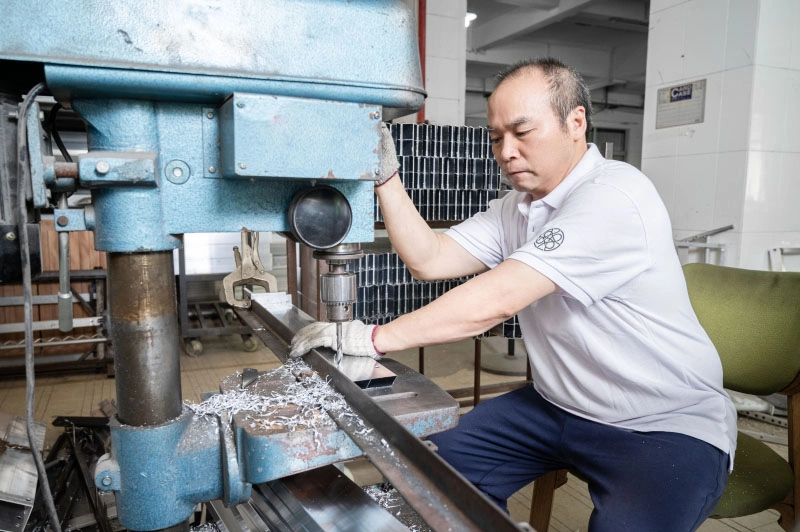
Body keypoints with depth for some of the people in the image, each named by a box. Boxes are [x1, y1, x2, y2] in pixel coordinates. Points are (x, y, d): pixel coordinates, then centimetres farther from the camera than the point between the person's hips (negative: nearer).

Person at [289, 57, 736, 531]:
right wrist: (386, 175, -11)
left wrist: (374, 338, -27)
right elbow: (429, 260, -5)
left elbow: (495, 301, -30)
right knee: (439, 458, 2)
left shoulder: (614, 197, -24)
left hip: (668, 426, -7)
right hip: (560, 408, 7)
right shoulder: (517, 209, 3)